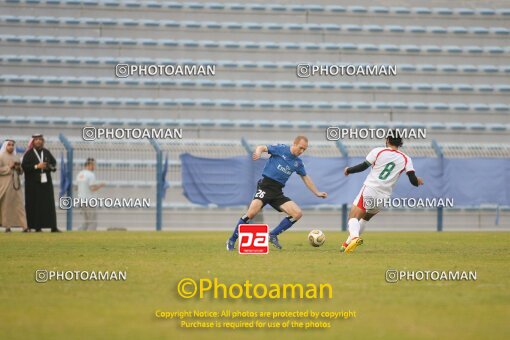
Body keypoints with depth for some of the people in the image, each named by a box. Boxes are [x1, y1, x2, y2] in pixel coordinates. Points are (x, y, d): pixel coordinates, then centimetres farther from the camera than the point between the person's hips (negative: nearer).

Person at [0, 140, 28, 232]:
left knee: (19, 204, -4)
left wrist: (19, 168, -1)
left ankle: (24, 226, -10)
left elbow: (21, 171, 20)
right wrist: (9, 167, -14)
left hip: (15, 183, 4)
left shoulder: (16, 157, 16)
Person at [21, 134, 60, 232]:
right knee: (35, 205, -5)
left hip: (46, 181, 4)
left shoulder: (46, 152, 11)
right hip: (33, 183, -4)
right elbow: (24, 166, -9)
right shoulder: (29, 153, -1)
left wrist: (50, 167, -5)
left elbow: (54, 162, 16)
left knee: (49, 204, -1)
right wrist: (37, 166, -17)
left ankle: (53, 227, -3)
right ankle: (37, 226, -1)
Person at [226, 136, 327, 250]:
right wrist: (258, 152, -30)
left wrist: (317, 193, 26)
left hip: (278, 192, 6)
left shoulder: (298, 163, 14)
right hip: (265, 186, -6)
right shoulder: (281, 149, -2)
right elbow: (262, 147, -6)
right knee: (252, 213, -24)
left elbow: (305, 178, 26)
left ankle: (273, 235, 3)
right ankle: (232, 240, -9)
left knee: (297, 213, -8)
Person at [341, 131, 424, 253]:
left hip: (368, 191, -4)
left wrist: (348, 170, 14)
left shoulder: (378, 151, 0)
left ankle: (354, 237, -40)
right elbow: (413, 180, 1)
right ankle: (348, 243, 23)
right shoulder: (406, 159, 6)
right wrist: (418, 181, 25)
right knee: (366, 217, 26)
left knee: (353, 217, -9)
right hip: (384, 197, 4)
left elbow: (363, 166, -3)